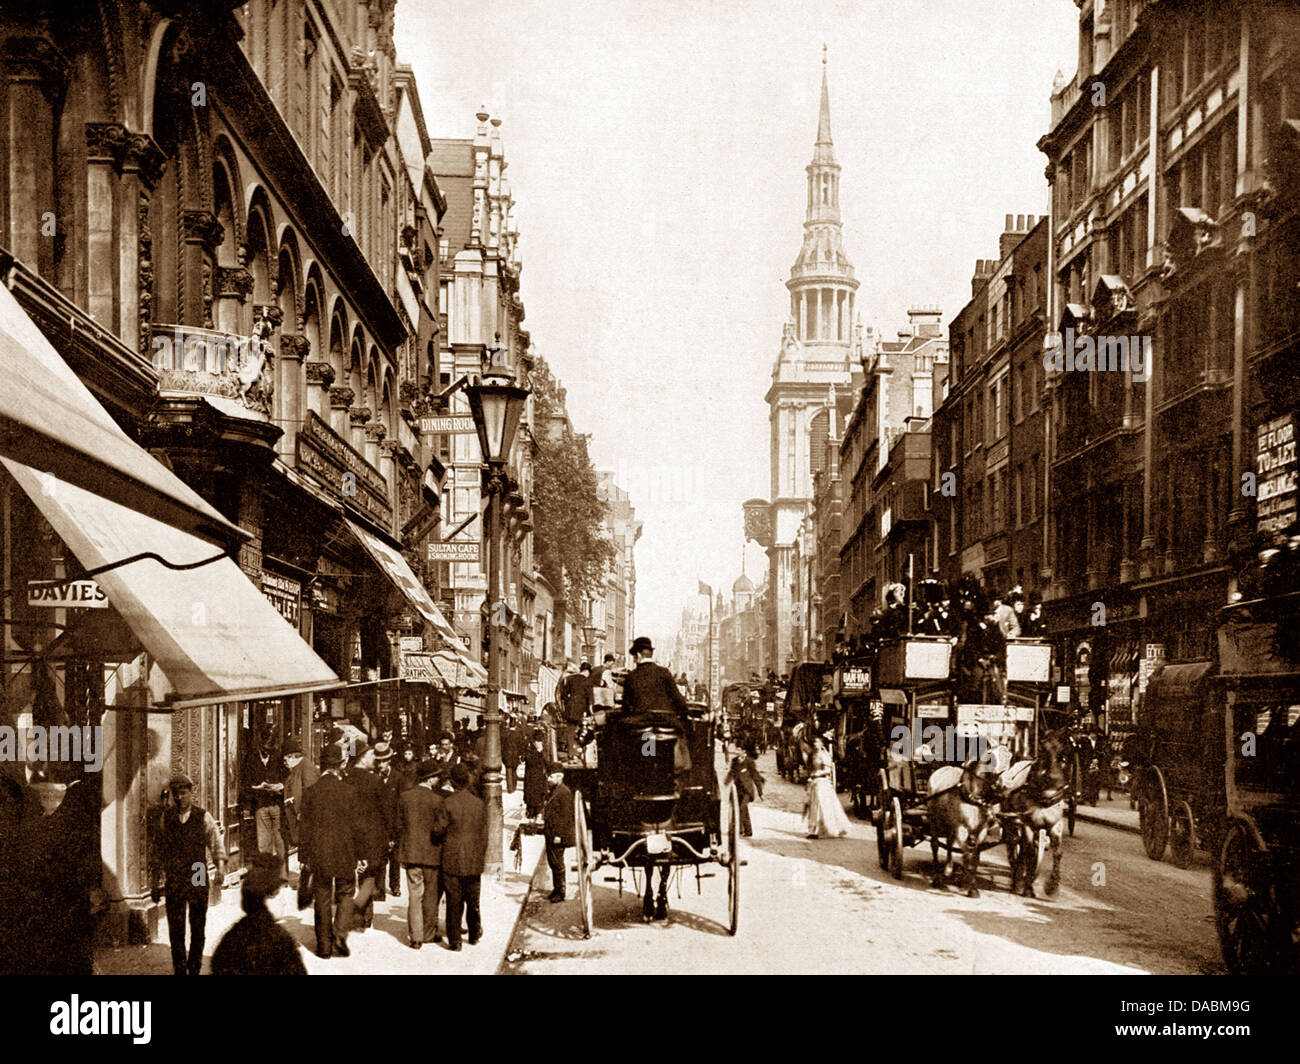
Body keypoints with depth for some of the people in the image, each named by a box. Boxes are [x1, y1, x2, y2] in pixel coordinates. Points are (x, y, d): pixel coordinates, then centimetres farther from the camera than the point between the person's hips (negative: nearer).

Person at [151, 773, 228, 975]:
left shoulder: (204, 817, 2)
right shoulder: (165, 818, 5)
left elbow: (216, 845, 0)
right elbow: (158, 851, 11)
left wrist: (220, 866, -19)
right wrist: (157, 882, 9)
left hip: (198, 882, 0)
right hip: (173, 882, 0)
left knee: (198, 928, 6)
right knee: (176, 929, -1)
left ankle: (194, 969, 17)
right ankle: (179, 970, 8)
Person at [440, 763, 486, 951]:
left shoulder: (447, 803, -12)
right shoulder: (480, 804, -1)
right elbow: (484, 835, 5)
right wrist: (481, 859, 15)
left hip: (452, 860, -3)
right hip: (474, 861, 3)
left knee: (454, 902, 4)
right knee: (473, 901, 18)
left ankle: (454, 941, 6)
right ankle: (474, 935, 31)